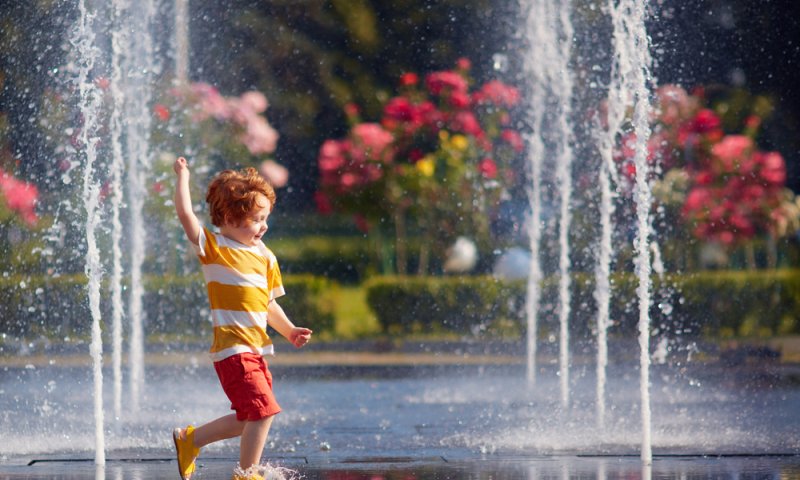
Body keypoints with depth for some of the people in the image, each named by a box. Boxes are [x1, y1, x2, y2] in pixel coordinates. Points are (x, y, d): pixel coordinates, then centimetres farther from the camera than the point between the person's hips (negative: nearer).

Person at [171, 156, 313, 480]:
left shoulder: (266, 258, 12)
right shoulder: (213, 247, -6)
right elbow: (185, 214, -17)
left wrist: (289, 331, 7)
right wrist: (182, 177, -8)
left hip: (256, 349, 8)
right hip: (232, 348, -8)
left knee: (249, 419, 14)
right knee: (263, 410, -15)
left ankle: (190, 441, 31)